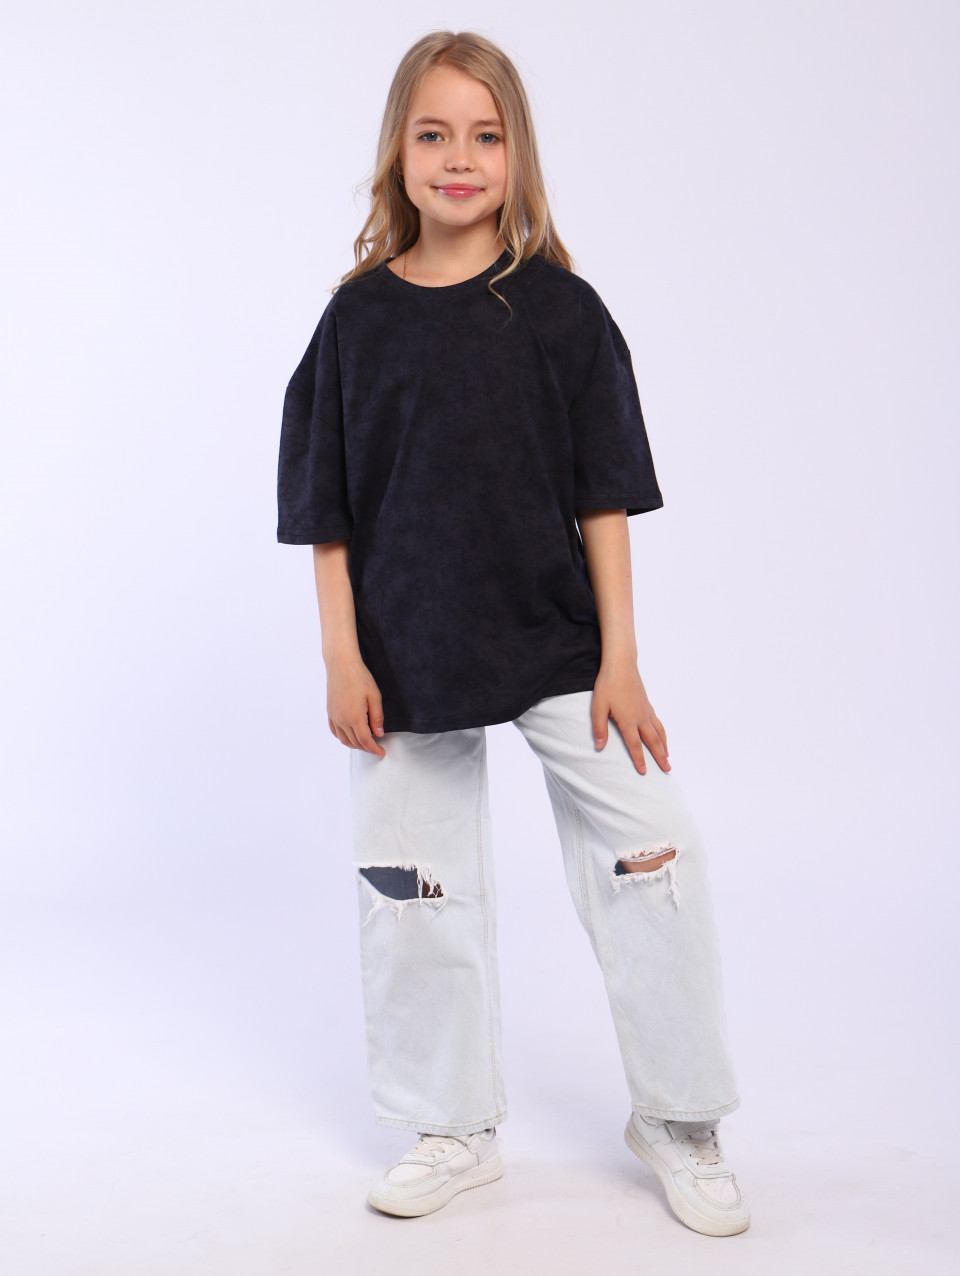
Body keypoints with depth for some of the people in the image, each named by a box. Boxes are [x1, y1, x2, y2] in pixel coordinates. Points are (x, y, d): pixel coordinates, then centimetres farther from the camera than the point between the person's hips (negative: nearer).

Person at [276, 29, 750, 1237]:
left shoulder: (559, 307, -2)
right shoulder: (360, 314, 0)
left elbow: (603, 495, -2)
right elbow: (329, 511, 2)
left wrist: (619, 659, -5)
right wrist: (341, 660, -3)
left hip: (554, 641, -1)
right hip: (406, 657, 1)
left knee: (653, 858, -3)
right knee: (414, 891, 9)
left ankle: (678, 1120, 19)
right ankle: (453, 1130, 30)